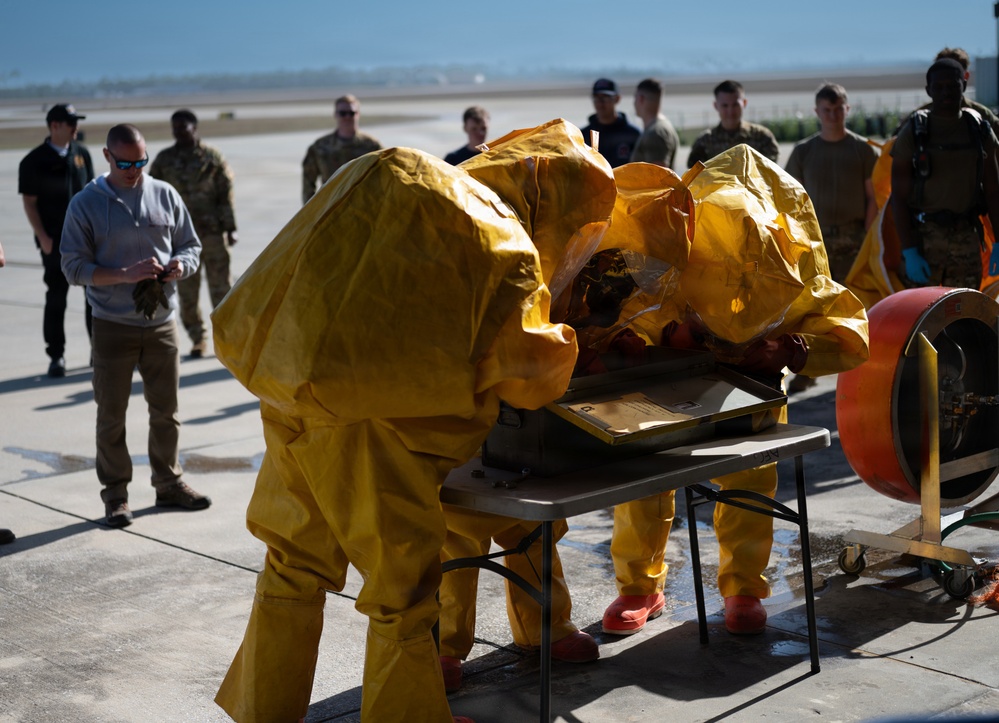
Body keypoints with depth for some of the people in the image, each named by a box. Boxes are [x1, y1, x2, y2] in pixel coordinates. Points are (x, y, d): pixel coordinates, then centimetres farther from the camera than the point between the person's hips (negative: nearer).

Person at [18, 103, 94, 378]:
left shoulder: (81, 153, 7)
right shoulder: (34, 161, -6)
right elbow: (29, 203, -5)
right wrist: (43, 238, -12)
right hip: (55, 241, -4)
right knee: (56, 299, 3)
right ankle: (56, 356, 12)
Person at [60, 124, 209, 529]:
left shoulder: (165, 196, 5)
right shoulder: (86, 204, -4)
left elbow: (191, 246, 11)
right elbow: (74, 267, -8)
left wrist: (180, 265, -13)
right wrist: (126, 275, -21)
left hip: (162, 323, 3)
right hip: (113, 327, -3)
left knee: (166, 409, 12)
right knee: (111, 415, 5)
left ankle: (169, 483, 27)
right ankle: (115, 494, 16)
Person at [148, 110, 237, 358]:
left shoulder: (212, 157, 2)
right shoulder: (164, 159, 7)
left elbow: (226, 195, 2)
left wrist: (229, 228, -3)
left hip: (212, 232, -2)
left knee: (220, 287, 1)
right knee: (186, 292, 4)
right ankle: (197, 340, 13)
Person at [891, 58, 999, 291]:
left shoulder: (980, 131, 9)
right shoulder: (913, 133, -1)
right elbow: (899, 197, -4)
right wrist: (909, 252, -12)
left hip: (967, 237, 3)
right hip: (924, 237, -3)